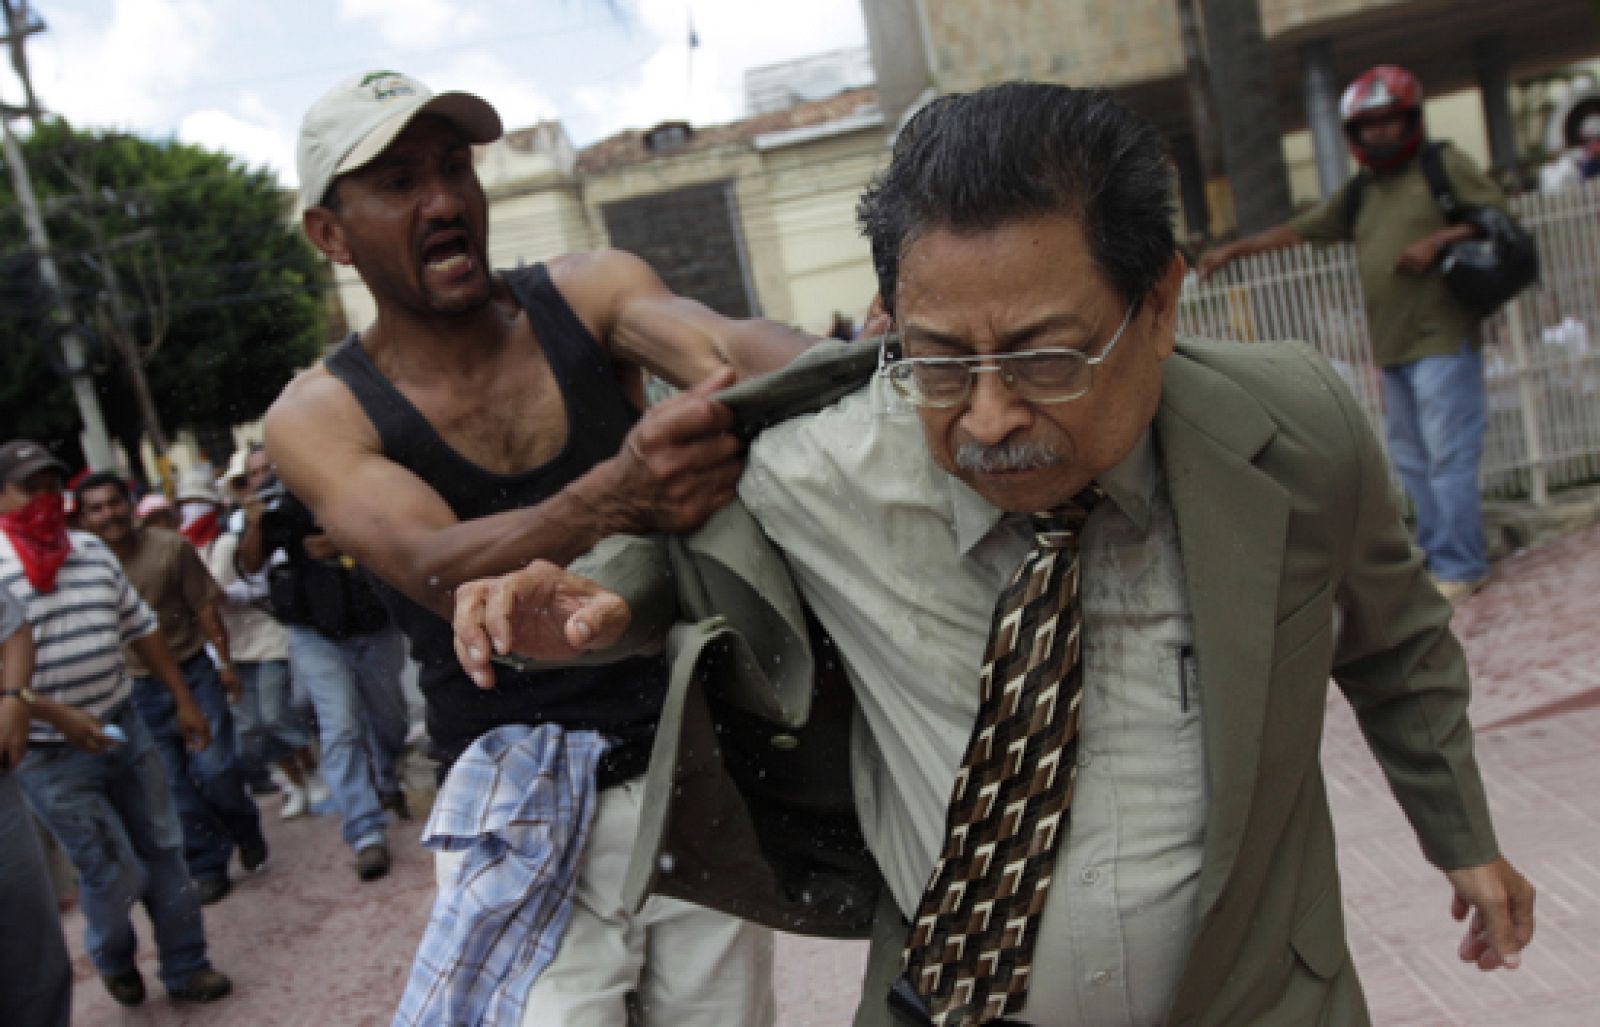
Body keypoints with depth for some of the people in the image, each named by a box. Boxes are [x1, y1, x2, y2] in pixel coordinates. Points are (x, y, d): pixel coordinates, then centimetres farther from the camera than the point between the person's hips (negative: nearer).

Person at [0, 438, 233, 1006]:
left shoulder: (93, 551, 6)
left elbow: (140, 629, 12)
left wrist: (183, 700, 13)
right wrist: (61, 721, -27)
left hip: (123, 726, 5)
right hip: (49, 756, -5)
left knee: (162, 851, 10)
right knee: (115, 873, 1)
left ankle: (185, 968, 26)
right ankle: (112, 958, 32)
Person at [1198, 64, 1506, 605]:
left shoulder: (1445, 165, 2)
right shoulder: (1359, 193, 18)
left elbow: (1498, 215, -1)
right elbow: (1299, 229, 19)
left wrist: (1438, 240, -14)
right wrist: (1232, 250, 15)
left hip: (1442, 339, -6)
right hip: (1392, 347, 6)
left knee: (1448, 454, -9)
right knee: (1410, 459, 8)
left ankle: (1458, 566, -5)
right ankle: (1437, 555, 16)